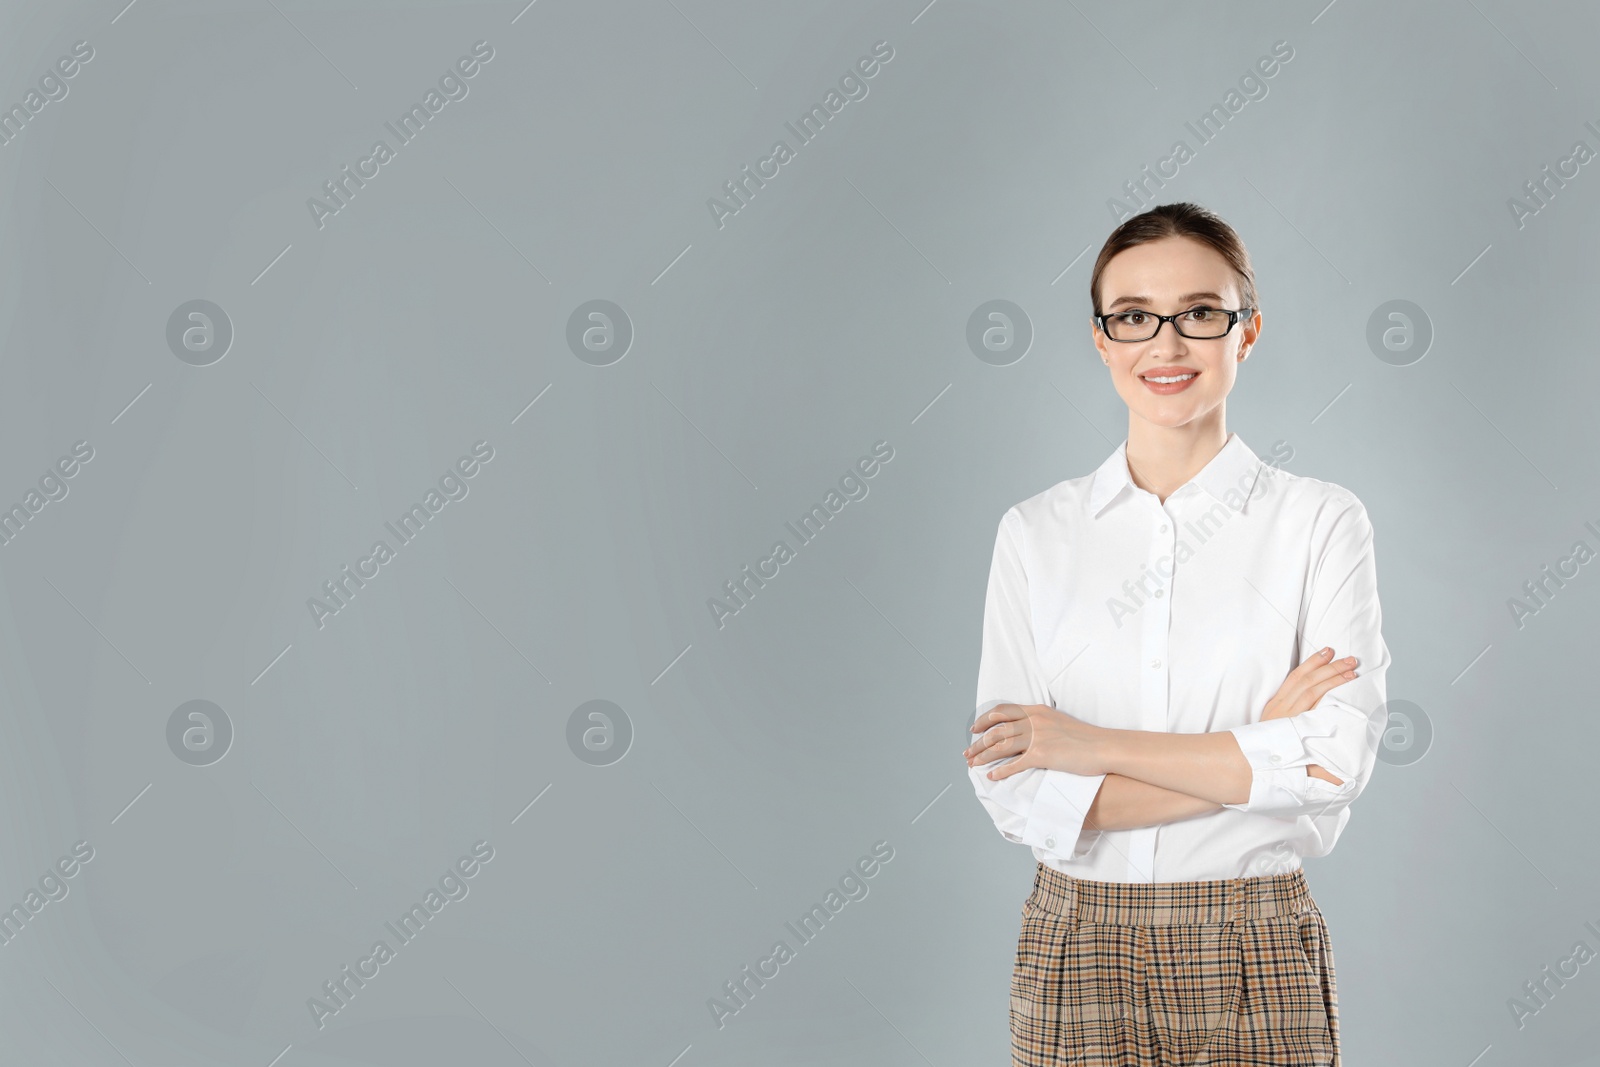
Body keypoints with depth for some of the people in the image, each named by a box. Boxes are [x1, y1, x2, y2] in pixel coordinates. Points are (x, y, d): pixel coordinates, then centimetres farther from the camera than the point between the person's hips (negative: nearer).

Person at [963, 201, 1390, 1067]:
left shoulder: (1320, 520, -2)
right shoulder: (1035, 533, 1)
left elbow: (1338, 757, -14)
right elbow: (1014, 793, -7)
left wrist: (1092, 744, -12)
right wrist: (1258, 750, -13)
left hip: (1255, 962, -1)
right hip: (1078, 952, 1)